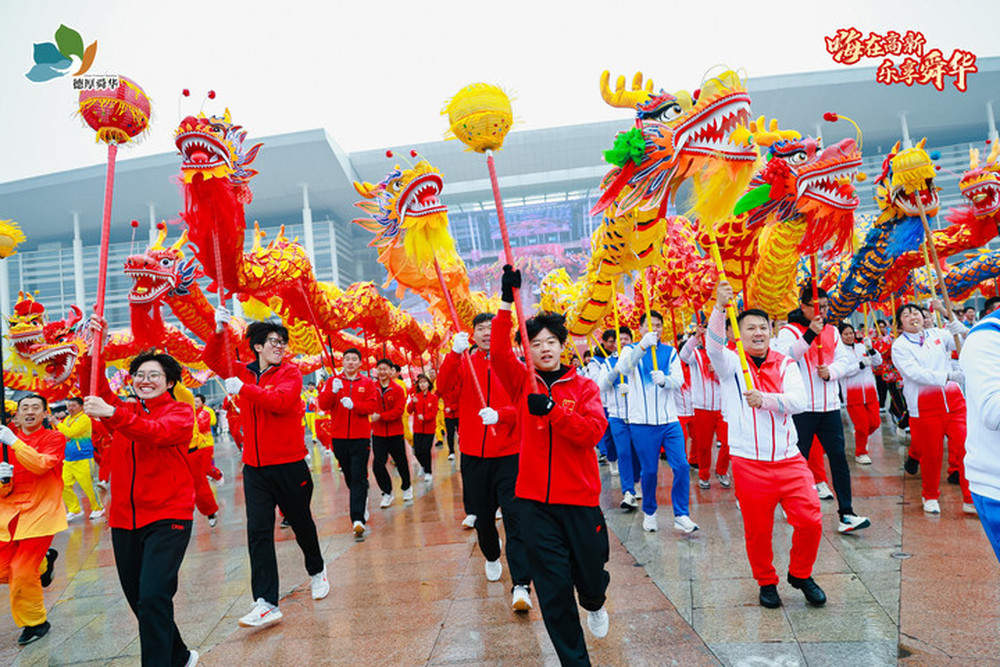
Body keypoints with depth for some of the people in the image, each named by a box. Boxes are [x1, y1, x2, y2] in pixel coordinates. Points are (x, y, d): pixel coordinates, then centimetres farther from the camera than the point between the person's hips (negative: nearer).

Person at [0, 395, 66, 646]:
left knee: (23, 573, -6)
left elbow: (41, 465, -23)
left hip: (41, 511, -5)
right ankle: (44, 559, 35)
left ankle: (35, 623, 15)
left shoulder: (55, 438, -3)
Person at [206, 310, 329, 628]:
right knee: (258, 531, -3)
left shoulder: (290, 372, -6)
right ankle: (266, 604, 1)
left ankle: (316, 572, 39)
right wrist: (220, 331, -13)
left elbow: (281, 401, -23)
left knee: (301, 523, 13)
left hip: (289, 464, -3)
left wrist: (243, 389, -24)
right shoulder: (244, 372, 9)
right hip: (255, 467, 3)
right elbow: (213, 360, 3)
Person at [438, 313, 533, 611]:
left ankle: (521, 586, -2)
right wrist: (454, 353, -28)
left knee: (516, 518, -7)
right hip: (473, 454, 2)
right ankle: (492, 558, 43)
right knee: (481, 514, 15)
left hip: (508, 453, -2)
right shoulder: (464, 363, 5)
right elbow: (444, 386, -14)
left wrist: (499, 414, -24)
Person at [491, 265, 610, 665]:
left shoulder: (584, 387, 2)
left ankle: (595, 604, 53)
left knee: (590, 575, 16)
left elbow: (593, 431, -14)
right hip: (536, 501, 0)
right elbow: (499, 351, -13)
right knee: (553, 590, 5)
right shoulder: (523, 384, 3)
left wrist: (551, 409, -26)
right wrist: (507, 303, -21)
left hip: (579, 499, 0)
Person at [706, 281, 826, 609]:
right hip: (749, 463, -2)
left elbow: (798, 400, -8)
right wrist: (720, 307, -37)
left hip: (789, 459, 2)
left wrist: (764, 398, -25)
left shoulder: (785, 364, 7)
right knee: (757, 529, 7)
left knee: (811, 520, 0)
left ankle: (800, 574, 28)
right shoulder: (731, 363, 0)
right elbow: (713, 345, -23)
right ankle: (766, 582, 32)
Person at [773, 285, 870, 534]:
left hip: (829, 406, 5)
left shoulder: (832, 332, 14)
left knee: (838, 457, 2)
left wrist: (831, 371, -9)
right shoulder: (789, 331, -4)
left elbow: (843, 360, 12)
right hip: (801, 408, -4)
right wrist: (810, 334, -29)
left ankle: (846, 513, 7)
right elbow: (785, 357, -21)